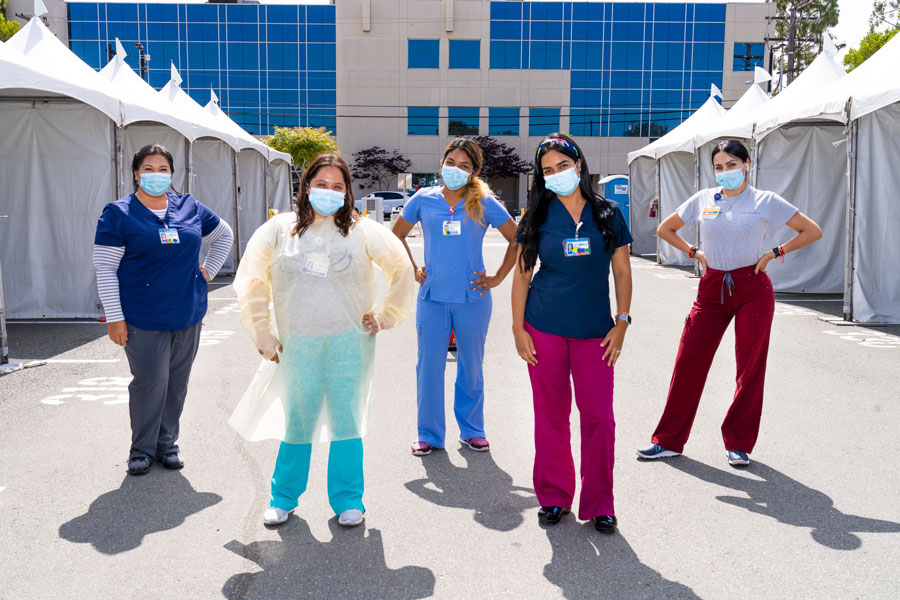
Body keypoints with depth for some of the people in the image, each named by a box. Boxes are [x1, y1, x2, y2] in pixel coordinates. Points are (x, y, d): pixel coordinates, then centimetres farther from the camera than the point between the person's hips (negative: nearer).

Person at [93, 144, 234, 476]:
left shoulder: (190, 207, 8)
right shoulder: (119, 213, -3)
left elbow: (224, 234, 25)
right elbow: (105, 268, -6)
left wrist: (208, 270, 14)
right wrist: (114, 317, -11)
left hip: (188, 316, 4)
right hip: (144, 320, -4)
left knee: (177, 384, 10)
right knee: (150, 383, -3)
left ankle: (167, 443, 25)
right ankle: (142, 449, 15)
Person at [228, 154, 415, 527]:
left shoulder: (362, 231, 3)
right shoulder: (280, 230, 5)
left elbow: (402, 270, 9)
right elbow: (251, 280, 9)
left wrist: (385, 317, 6)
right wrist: (261, 333, 5)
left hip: (349, 343, 0)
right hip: (297, 345, 1)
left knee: (346, 422, 4)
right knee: (296, 423, 8)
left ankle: (347, 500, 20)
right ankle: (283, 498, 27)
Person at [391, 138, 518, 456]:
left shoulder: (484, 203, -1)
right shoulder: (424, 199, 3)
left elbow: (517, 240, 4)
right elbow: (397, 235, 16)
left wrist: (497, 278, 0)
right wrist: (413, 269, 8)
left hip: (472, 297, -1)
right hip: (432, 297, 1)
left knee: (471, 366, 11)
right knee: (429, 365, 3)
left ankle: (471, 430, 27)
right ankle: (429, 434, 17)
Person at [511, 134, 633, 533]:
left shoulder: (607, 214, 4)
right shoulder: (539, 216, 4)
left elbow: (622, 272, 7)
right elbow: (522, 274, 5)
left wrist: (622, 322, -1)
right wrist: (518, 327, -1)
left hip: (595, 331, 0)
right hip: (544, 330, 0)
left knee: (599, 417, -1)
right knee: (551, 414, 7)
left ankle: (599, 504, 14)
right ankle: (554, 497, 22)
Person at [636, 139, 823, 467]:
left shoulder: (765, 201, 0)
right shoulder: (703, 199, 7)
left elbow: (812, 231, 4)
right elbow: (665, 229, 18)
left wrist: (774, 253, -2)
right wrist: (694, 252, 8)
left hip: (752, 289, -2)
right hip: (712, 289, 2)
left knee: (750, 368, 2)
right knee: (688, 362, 0)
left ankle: (739, 444, 17)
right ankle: (668, 441, 10)